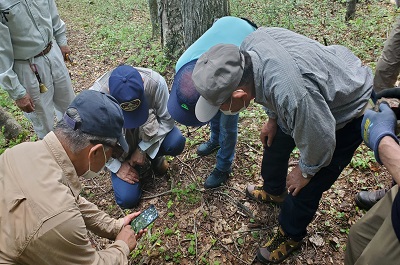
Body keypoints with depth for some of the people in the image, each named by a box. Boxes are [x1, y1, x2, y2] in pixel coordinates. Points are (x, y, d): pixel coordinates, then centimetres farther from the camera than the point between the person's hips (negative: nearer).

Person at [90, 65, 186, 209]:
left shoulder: (155, 82, -31)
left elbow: (167, 119, -17)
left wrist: (142, 149, -20)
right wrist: (117, 167, -13)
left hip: (150, 134, 1)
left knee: (176, 142, -31)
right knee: (128, 199, -9)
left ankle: (154, 155, 5)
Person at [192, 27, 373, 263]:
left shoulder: (292, 94, -48)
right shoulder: (250, 45, -25)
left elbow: (320, 140, -29)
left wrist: (305, 171, -9)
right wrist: (273, 118, 7)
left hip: (347, 112, -7)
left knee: (305, 188, 1)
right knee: (275, 139, 22)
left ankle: (291, 236, 31)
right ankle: (274, 191, 51)